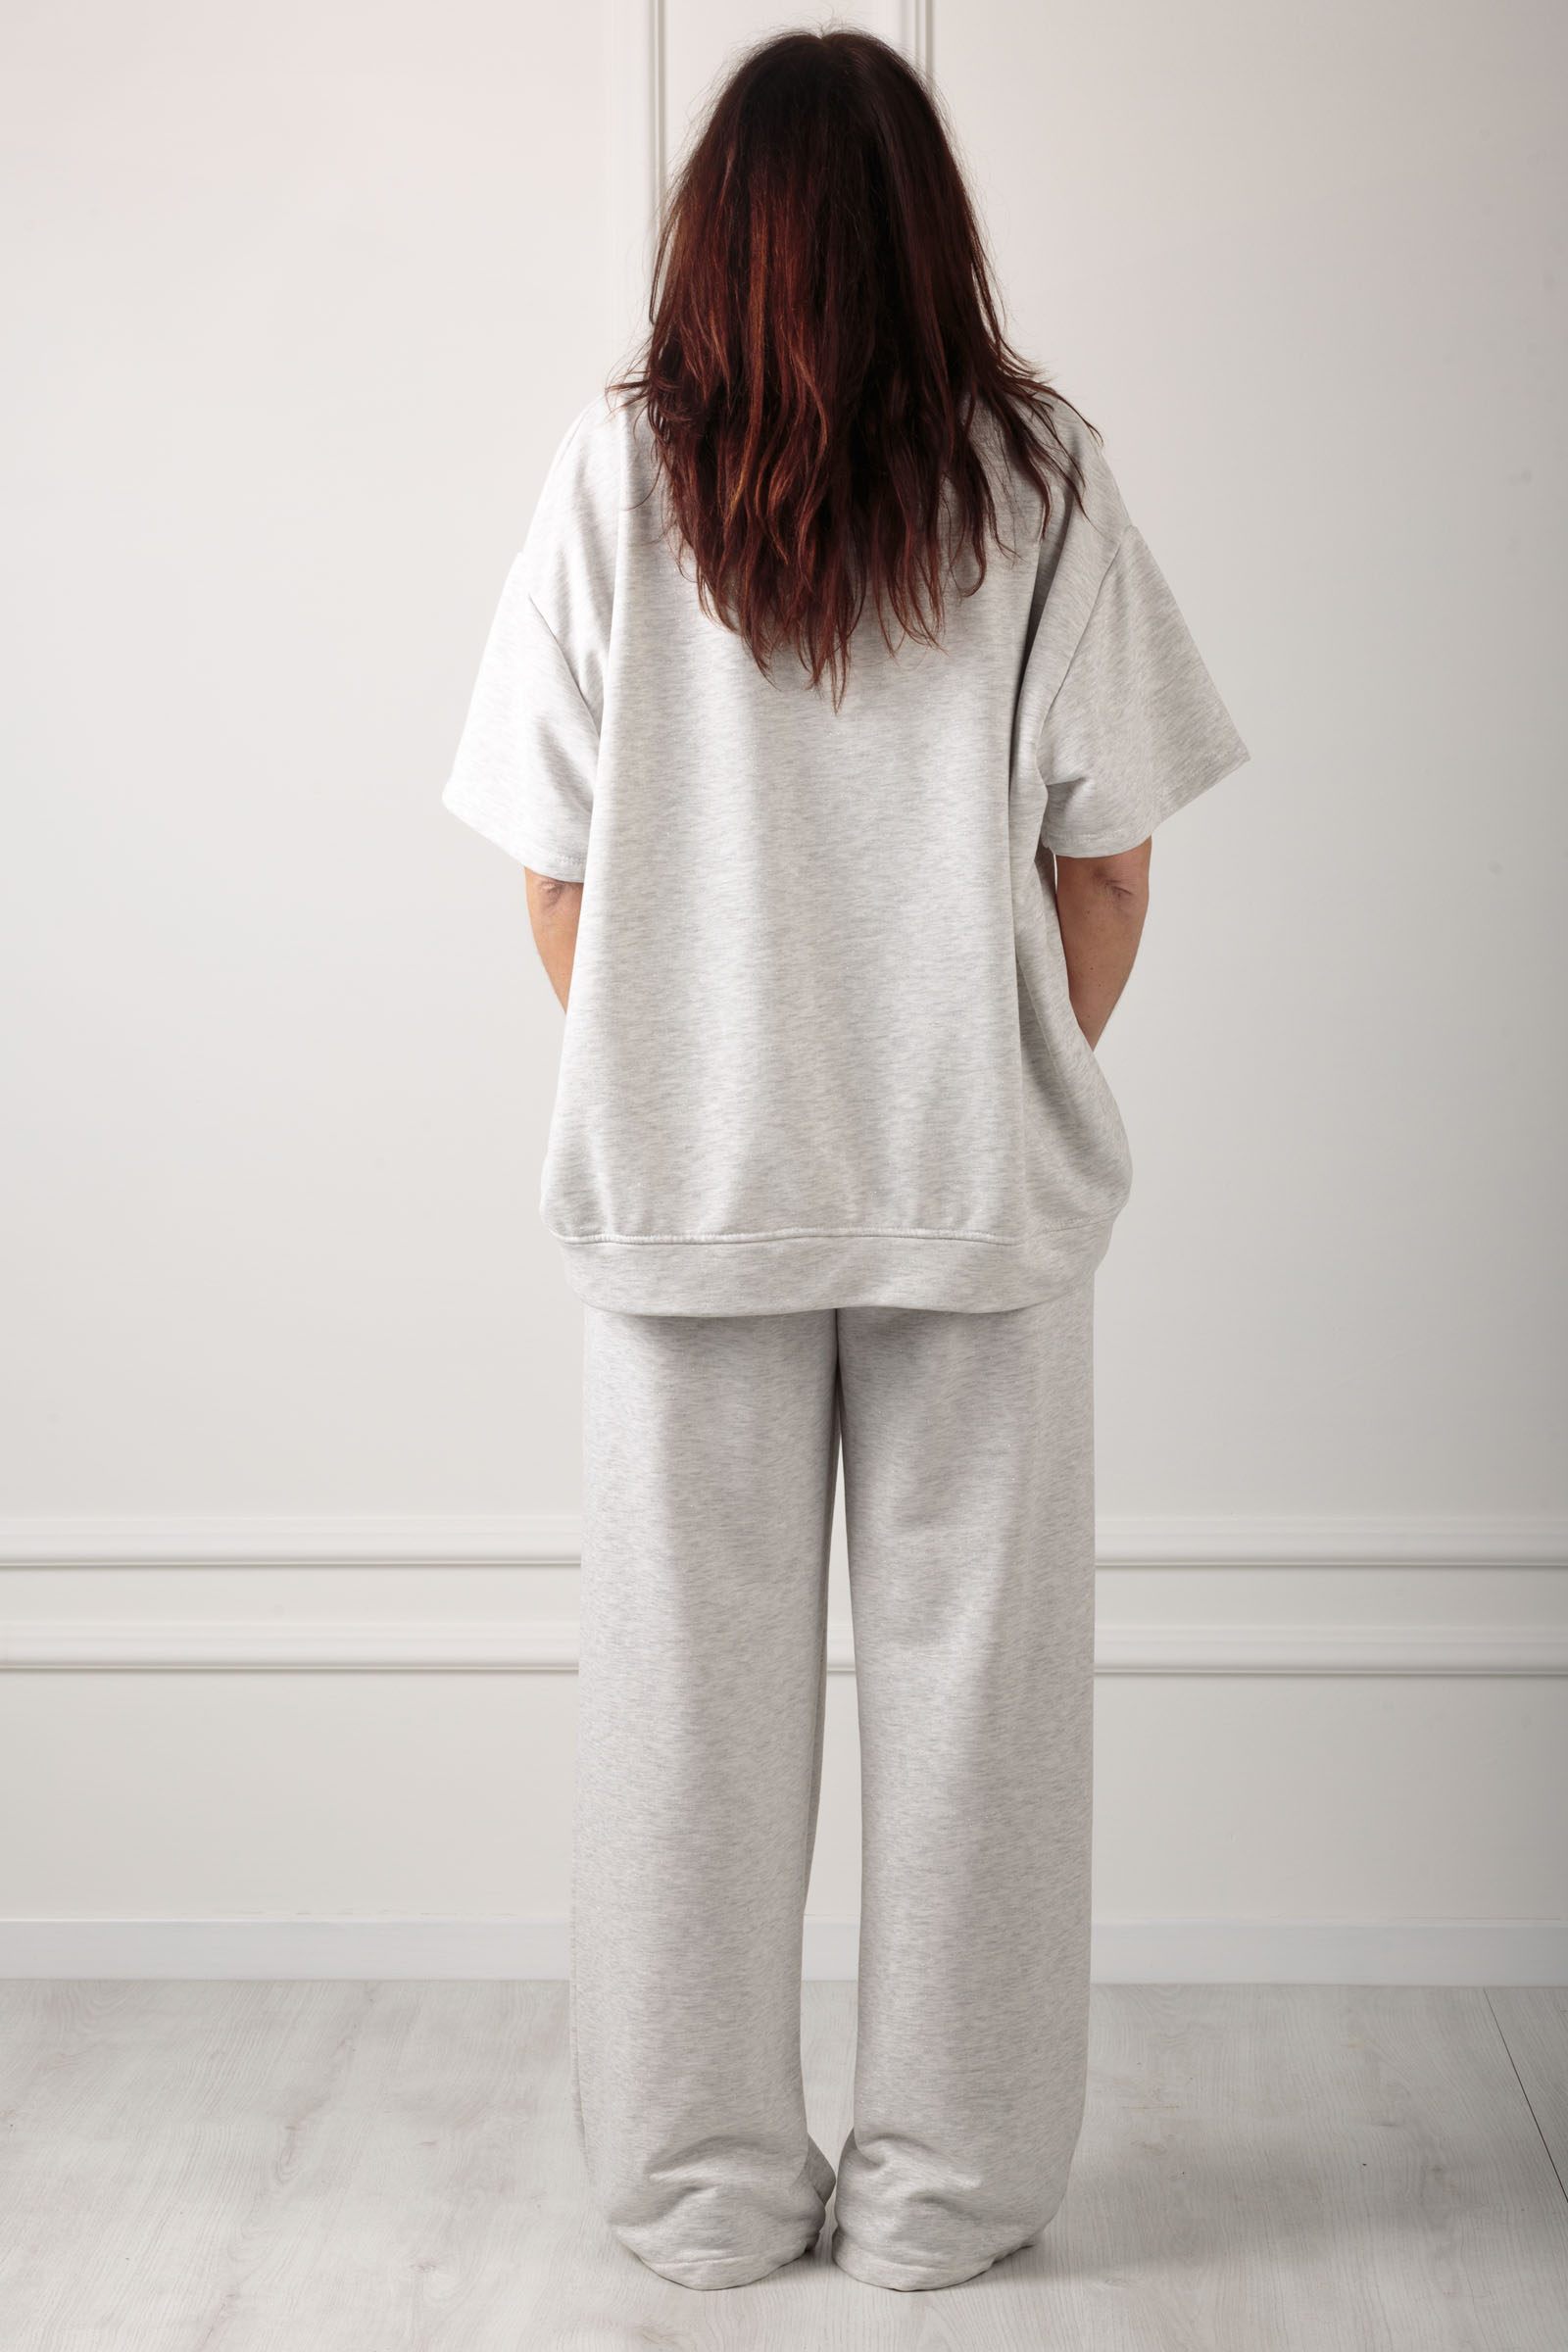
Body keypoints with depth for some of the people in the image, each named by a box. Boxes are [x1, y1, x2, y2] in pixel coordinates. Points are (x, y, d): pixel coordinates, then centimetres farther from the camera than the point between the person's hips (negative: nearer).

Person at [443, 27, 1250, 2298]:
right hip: (983, 1180, 0)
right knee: (967, 1667, 9)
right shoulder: (1037, 475, -3)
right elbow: (1106, 866, -2)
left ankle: (706, 2177, 20)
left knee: (696, 1677, 9)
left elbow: (554, 871, -1)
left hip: (684, 1176, 1)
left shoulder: (619, 472, -3)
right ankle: (947, 2181, 18)